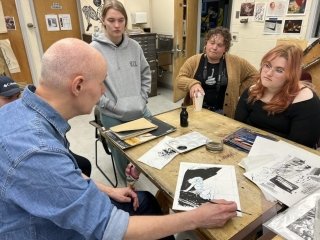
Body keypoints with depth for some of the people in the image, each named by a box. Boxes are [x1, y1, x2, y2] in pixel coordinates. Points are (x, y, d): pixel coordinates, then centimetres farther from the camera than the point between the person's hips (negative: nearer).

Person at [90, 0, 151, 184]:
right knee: (123, 156, 9)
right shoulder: (95, 49, -10)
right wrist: (111, 105, -14)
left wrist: (143, 98, 4)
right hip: (113, 116, -3)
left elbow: (146, 74, 13)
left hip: (141, 112, 4)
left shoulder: (134, 46, 3)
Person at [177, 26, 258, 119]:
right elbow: (179, 79, -4)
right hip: (195, 110, 0)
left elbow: (253, 74, 11)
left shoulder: (235, 62, 1)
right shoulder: (194, 60, 1)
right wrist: (192, 84, -23)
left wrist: (239, 92, 5)